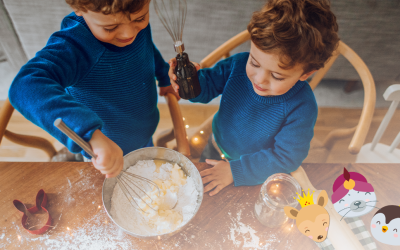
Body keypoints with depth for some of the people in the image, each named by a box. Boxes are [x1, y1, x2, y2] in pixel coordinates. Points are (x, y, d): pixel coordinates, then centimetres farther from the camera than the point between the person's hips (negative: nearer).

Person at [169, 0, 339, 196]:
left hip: (256, 176, -3)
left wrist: (235, 170, -27)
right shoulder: (239, 64, -27)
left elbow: (286, 158, -27)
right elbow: (209, 84, -11)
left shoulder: (301, 108, -36)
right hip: (217, 149, 4)